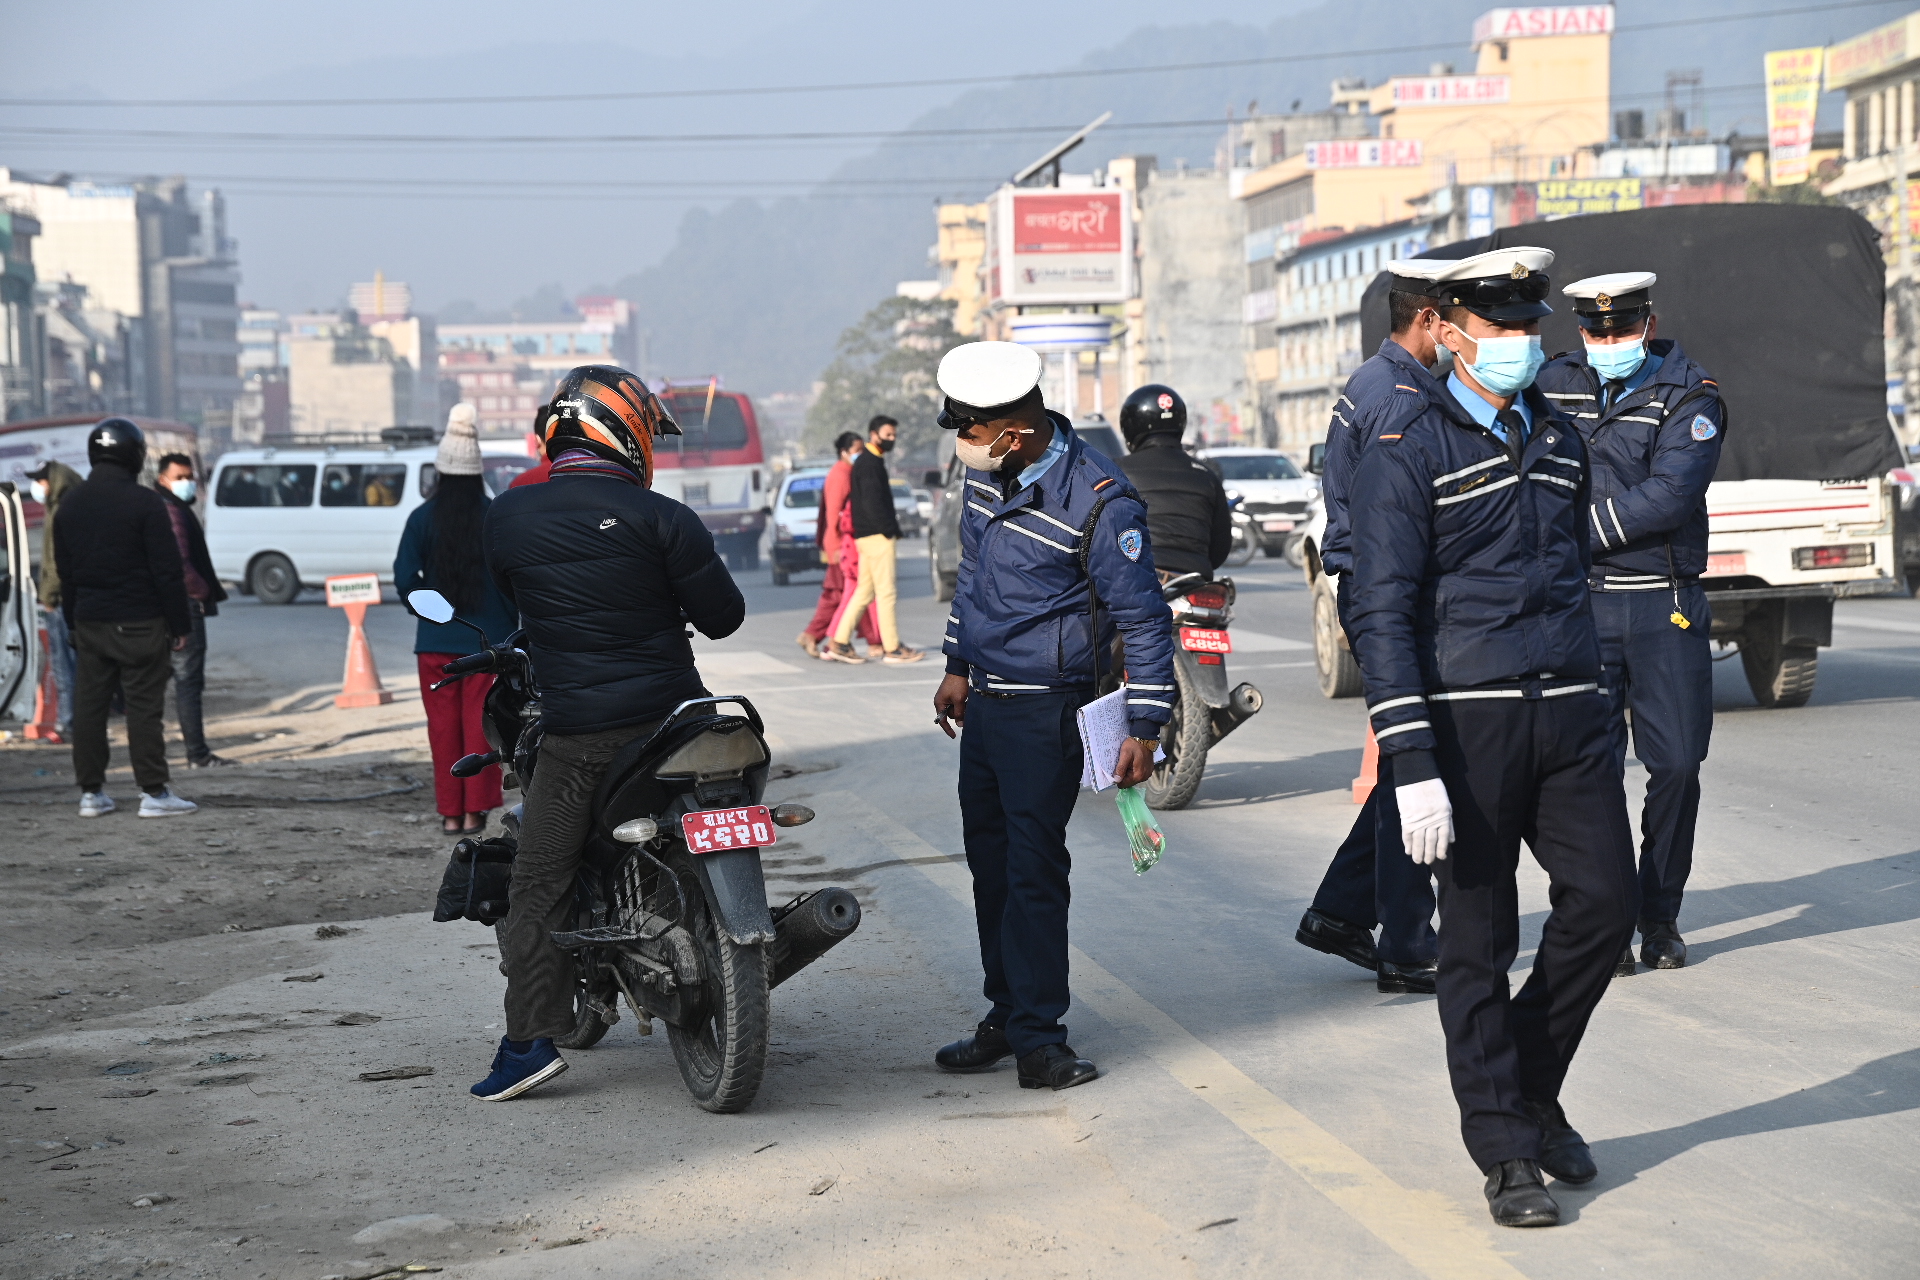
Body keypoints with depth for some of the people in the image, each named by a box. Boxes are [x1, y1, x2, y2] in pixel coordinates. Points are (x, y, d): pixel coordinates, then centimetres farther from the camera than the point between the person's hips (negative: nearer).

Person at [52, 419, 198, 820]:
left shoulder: (70, 504, 9)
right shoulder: (144, 502, -12)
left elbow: (64, 572, 15)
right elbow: (167, 571, -12)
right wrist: (180, 624, -6)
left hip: (89, 621, 6)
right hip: (139, 622, -6)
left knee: (88, 706, 8)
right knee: (144, 707, -4)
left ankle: (91, 791, 11)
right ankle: (154, 793, -3)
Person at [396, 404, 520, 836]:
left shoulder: (423, 518, -5)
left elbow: (404, 578, -6)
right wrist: (512, 626, 7)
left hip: (436, 640, 0)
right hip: (488, 639, 0)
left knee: (443, 725, 8)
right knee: (480, 725, 5)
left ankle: (450, 812, 10)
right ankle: (475, 811, 5)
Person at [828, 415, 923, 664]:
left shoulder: (869, 461, 20)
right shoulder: (869, 463, -12)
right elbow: (872, 502, -20)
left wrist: (891, 528, 17)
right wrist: (889, 530, -18)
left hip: (866, 536, 10)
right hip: (877, 535, -10)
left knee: (864, 591, 11)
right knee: (886, 592, -7)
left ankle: (840, 643, 10)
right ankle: (892, 649, -6)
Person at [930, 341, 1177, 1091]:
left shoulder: (1099, 502, -19)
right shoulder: (987, 474, 4)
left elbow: (1143, 619, -14)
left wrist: (1143, 730, -15)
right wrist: (957, 667, 22)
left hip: (1046, 712, -8)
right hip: (983, 702, 8)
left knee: (1033, 868, -7)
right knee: (989, 861, 13)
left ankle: (1037, 1036, 1)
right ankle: (1007, 1017, 24)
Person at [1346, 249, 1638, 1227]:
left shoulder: (1561, 440, 14)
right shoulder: (1407, 452, -5)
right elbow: (1380, 614, -10)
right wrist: (1411, 764, -17)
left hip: (1570, 714, 5)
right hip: (1467, 716, -5)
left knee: (1605, 900, -2)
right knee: (1479, 942, 1)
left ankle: (1532, 1090, 20)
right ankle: (1507, 1154, 10)